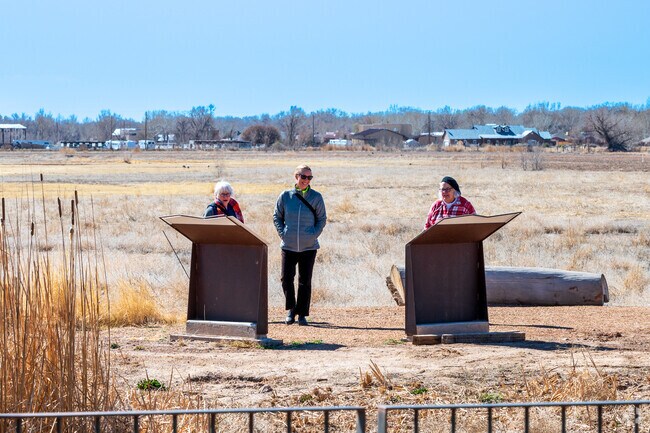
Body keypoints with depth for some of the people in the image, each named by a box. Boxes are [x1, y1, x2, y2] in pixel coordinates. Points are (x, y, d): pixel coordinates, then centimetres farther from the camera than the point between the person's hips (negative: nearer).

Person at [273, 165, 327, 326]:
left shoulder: (316, 197, -1)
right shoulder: (285, 196, 1)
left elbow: (322, 219, 5)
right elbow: (277, 217, 10)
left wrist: (314, 235, -5)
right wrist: (282, 234, -2)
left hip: (309, 247, 0)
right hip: (288, 246, 0)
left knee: (305, 281, 3)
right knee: (286, 278, -4)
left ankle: (302, 314, 12)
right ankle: (291, 309, 16)